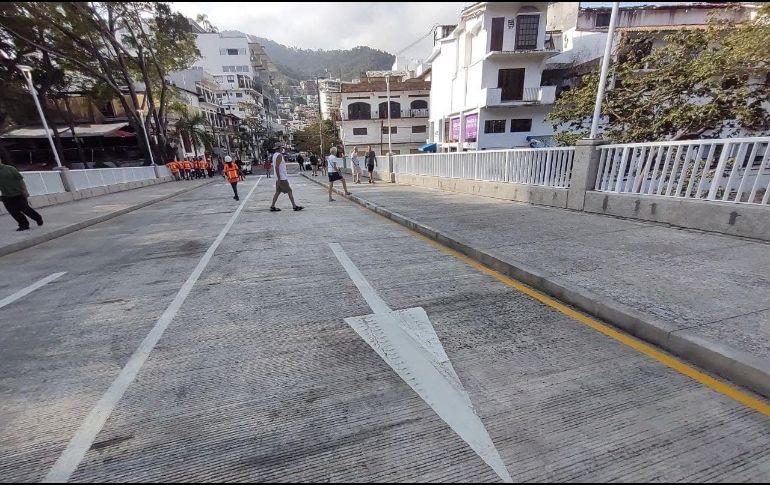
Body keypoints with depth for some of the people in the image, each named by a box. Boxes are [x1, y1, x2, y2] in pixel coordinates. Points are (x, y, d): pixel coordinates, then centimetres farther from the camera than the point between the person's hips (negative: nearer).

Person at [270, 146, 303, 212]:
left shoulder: (275, 155, 15)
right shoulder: (279, 155, -15)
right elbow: (276, 167, -22)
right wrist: (279, 178, -24)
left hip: (279, 178, 10)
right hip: (282, 178, -10)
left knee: (278, 192, 11)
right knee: (289, 191, -3)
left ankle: (272, 206, 11)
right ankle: (294, 206, 1)